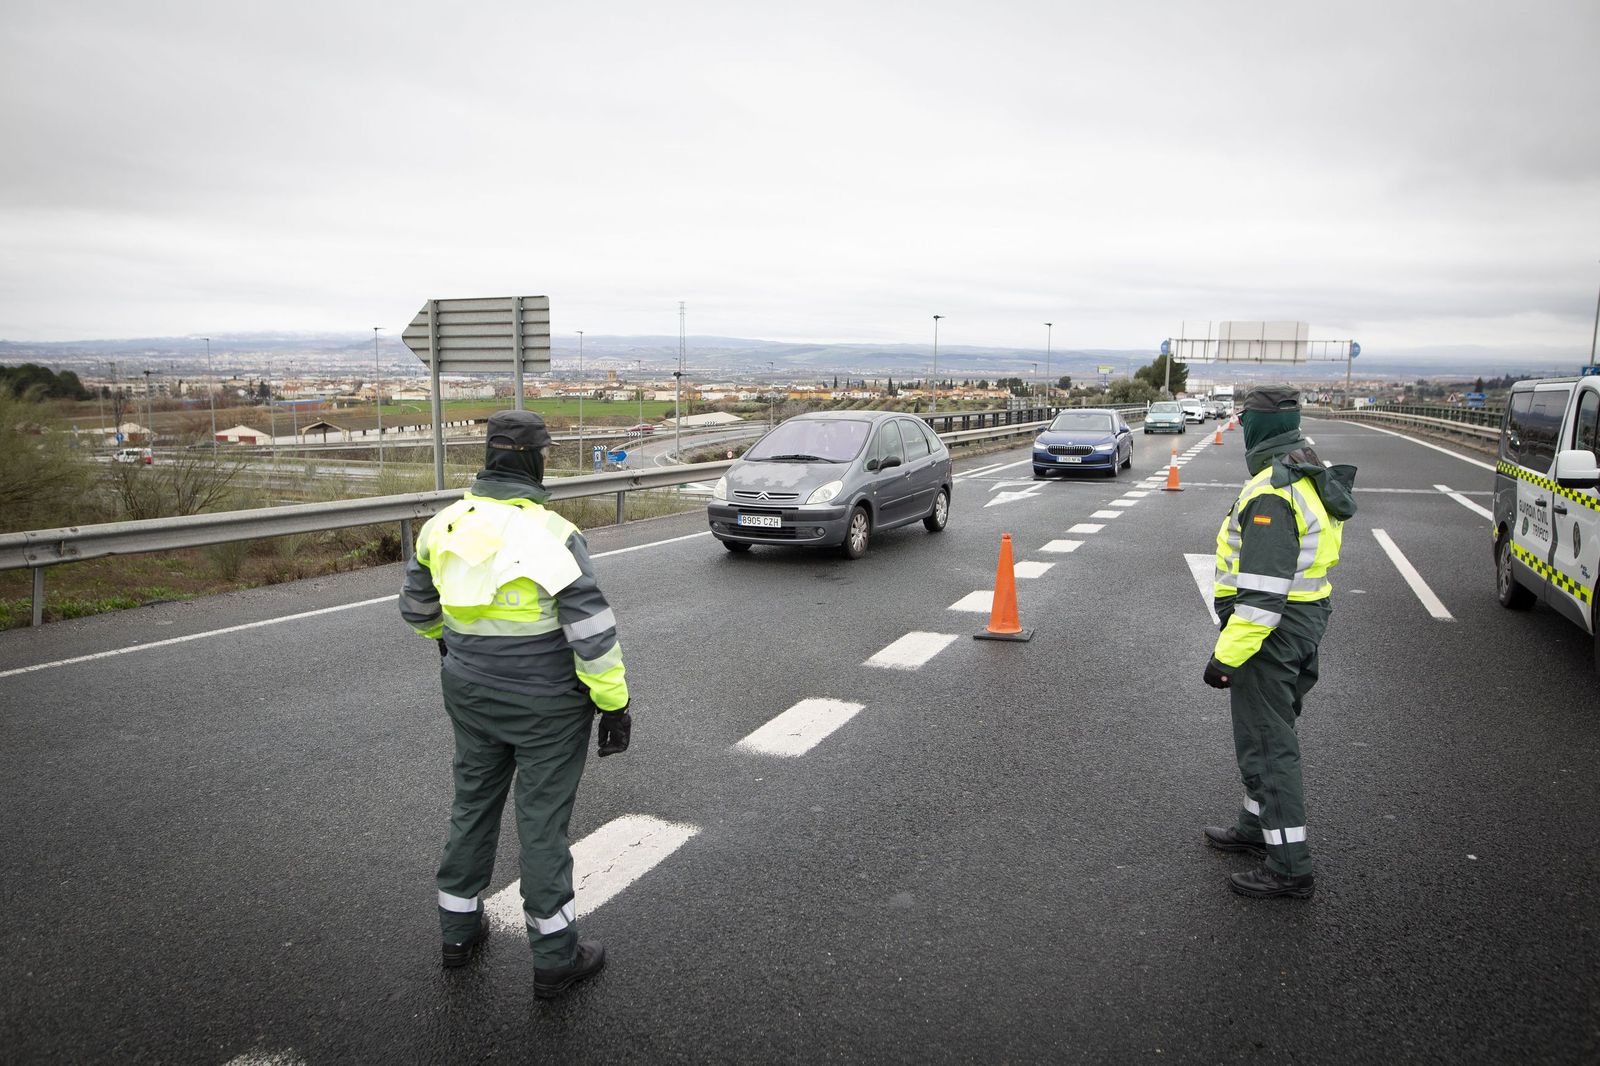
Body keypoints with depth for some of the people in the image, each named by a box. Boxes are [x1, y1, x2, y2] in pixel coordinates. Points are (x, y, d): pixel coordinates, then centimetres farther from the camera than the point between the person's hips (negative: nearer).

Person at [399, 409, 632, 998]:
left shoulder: (446, 524, -2)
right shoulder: (552, 535, -22)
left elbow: (418, 605, 15)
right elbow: (593, 629, -23)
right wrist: (614, 703, -13)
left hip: (471, 694, 6)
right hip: (546, 705, -5)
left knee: (473, 804, 22)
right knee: (543, 822, 5)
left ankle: (459, 928, 39)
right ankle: (555, 958, 20)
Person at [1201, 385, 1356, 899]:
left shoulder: (1271, 493, -25)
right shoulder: (1310, 475, 9)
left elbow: (1263, 589, -29)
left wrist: (1228, 654, -27)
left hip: (1272, 627, -10)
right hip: (1307, 613, 10)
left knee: (1266, 744, -1)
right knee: (1271, 733, 22)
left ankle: (1289, 867, 6)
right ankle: (1258, 826, 38)